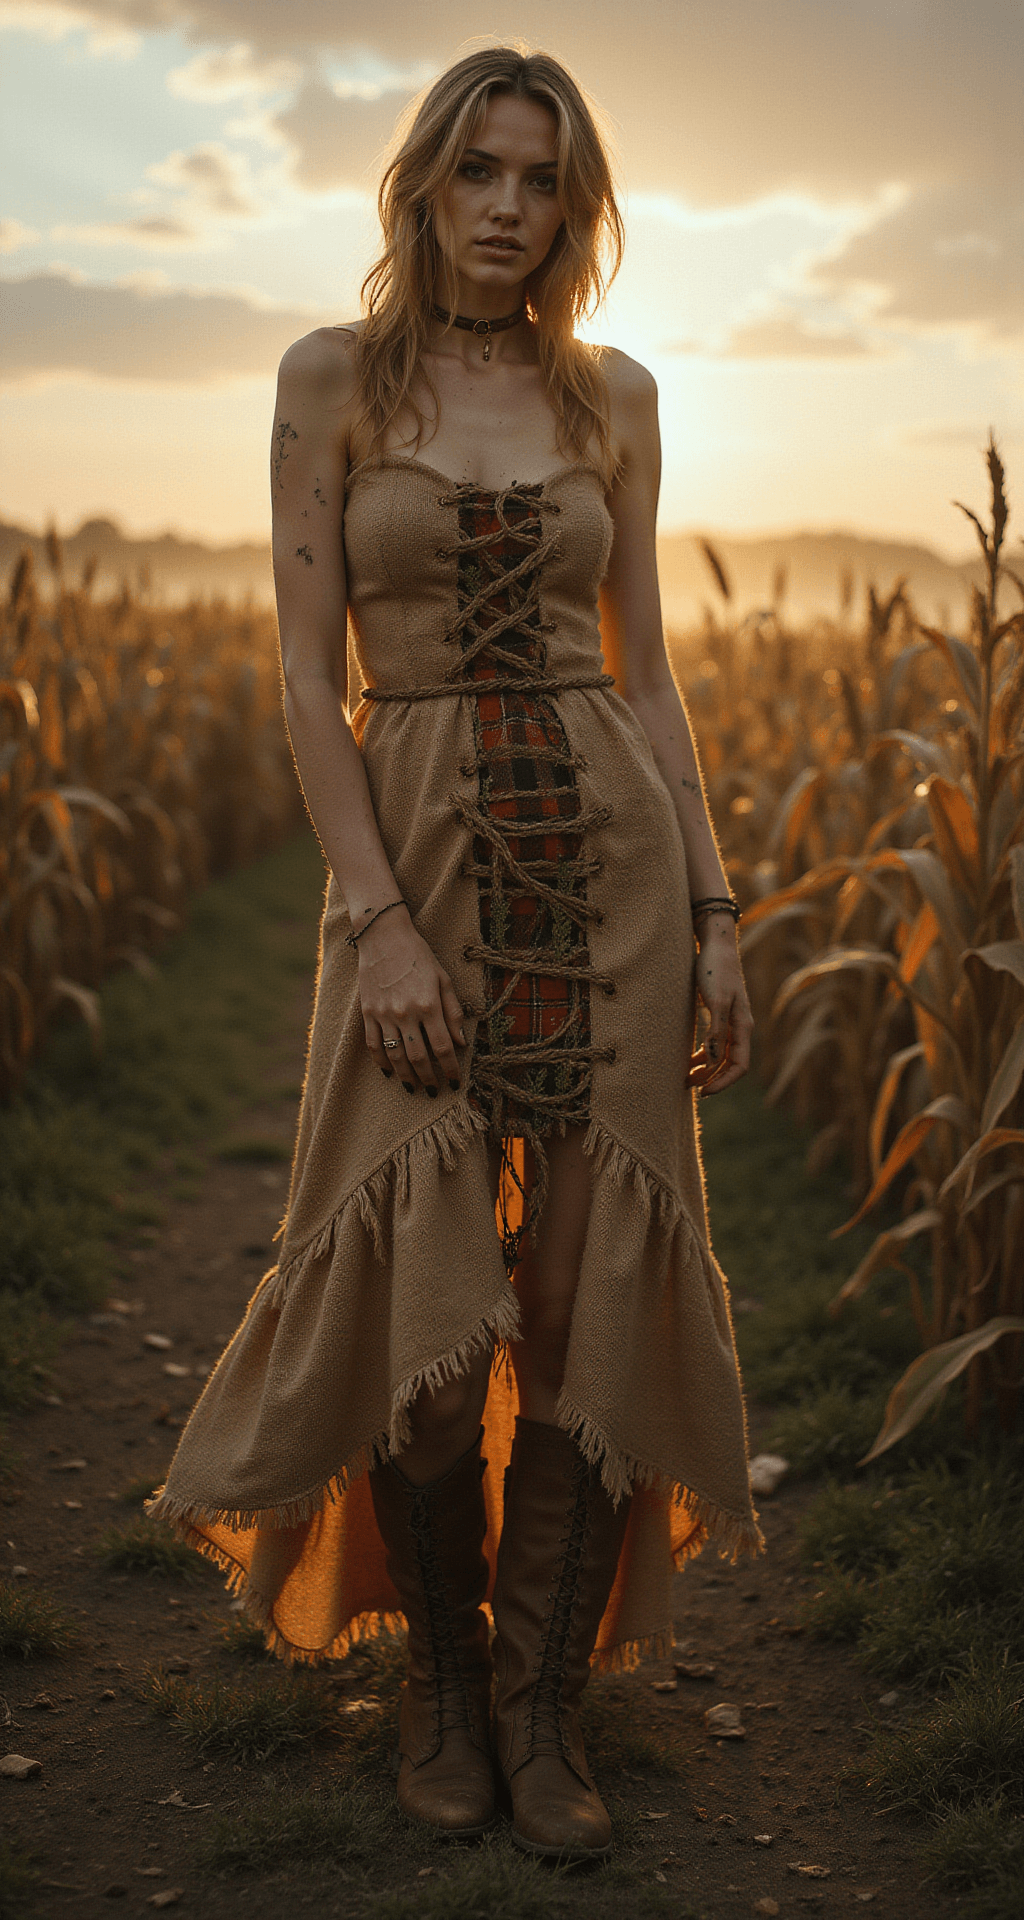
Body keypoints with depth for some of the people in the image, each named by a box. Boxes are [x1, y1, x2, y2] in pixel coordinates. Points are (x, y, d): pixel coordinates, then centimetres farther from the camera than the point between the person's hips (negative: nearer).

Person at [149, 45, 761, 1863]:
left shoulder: (613, 396, 11)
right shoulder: (332, 375, 4)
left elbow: (646, 671, 10)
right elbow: (307, 675, -3)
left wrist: (714, 911, 2)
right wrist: (379, 919, -12)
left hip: (611, 854, 2)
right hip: (418, 856, -2)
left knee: (594, 1286, 0)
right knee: (425, 1294, -3)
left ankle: (541, 1700, 16)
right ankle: (441, 1671, 22)